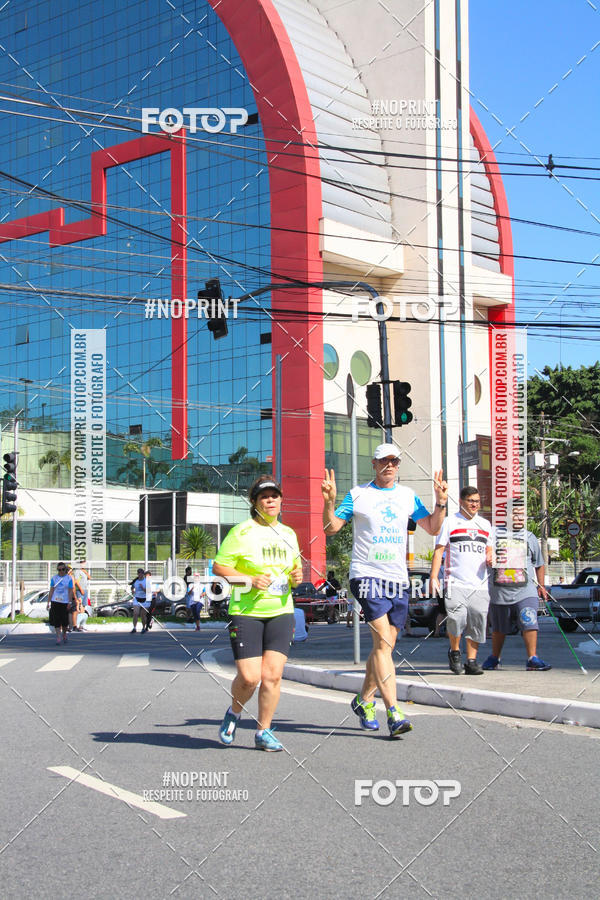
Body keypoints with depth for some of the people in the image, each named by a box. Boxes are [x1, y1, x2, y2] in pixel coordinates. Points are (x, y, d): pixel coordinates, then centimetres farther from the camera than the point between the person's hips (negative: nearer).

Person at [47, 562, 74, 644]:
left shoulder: (69, 578, 2)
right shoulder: (54, 578, 6)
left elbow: (70, 591, -1)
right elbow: (51, 591, 7)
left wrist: (70, 602, -8)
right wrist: (49, 602, 3)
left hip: (64, 602, -1)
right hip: (55, 601, 1)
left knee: (64, 621, 3)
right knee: (56, 620, -6)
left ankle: (64, 635, 28)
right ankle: (58, 637, -3)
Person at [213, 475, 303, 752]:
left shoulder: (289, 534, 13)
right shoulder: (242, 532, -5)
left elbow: (295, 566, 27)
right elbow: (218, 566, -6)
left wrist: (297, 576, 3)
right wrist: (250, 580, -18)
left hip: (280, 612, 4)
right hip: (246, 612, -4)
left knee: (272, 675, -4)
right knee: (249, 677, -9)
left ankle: (263, 733, 11)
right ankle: (234, 713, 23)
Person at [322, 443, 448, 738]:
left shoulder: (408, 495, 13)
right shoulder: (357, 494, 2)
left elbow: (433, 528, 15)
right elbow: (331, 528, -1)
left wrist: (441, 503, -1)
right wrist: (329, 501, -18)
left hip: (398, 578, 5)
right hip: (367, 574, -5)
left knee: (385, 645, 8)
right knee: (382, 640, -17)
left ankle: (364, 700, 27)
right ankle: (393, 713, -21)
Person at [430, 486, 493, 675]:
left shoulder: (485, 524, 18)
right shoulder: (450, 522, 6)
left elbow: (489, 549, 26)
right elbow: (439, 550, 2)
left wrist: (490, 558, 1)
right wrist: (434, 576, -8)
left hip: (479, 584, 4)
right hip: (455, 583, -4)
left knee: (477, 622, -1)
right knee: (457, 617, -18)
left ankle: (471, 661, 8)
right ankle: (454, 652, 6)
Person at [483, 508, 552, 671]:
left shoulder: (530, 538, 12)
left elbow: (539, 564, 20)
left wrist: (541, 586, 17)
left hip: (525, 591, 1)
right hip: (500, 592, -1)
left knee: (529, 624, -14)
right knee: (499, 628, 11)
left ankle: (532, 659, -9)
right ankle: (494, 658, 28)